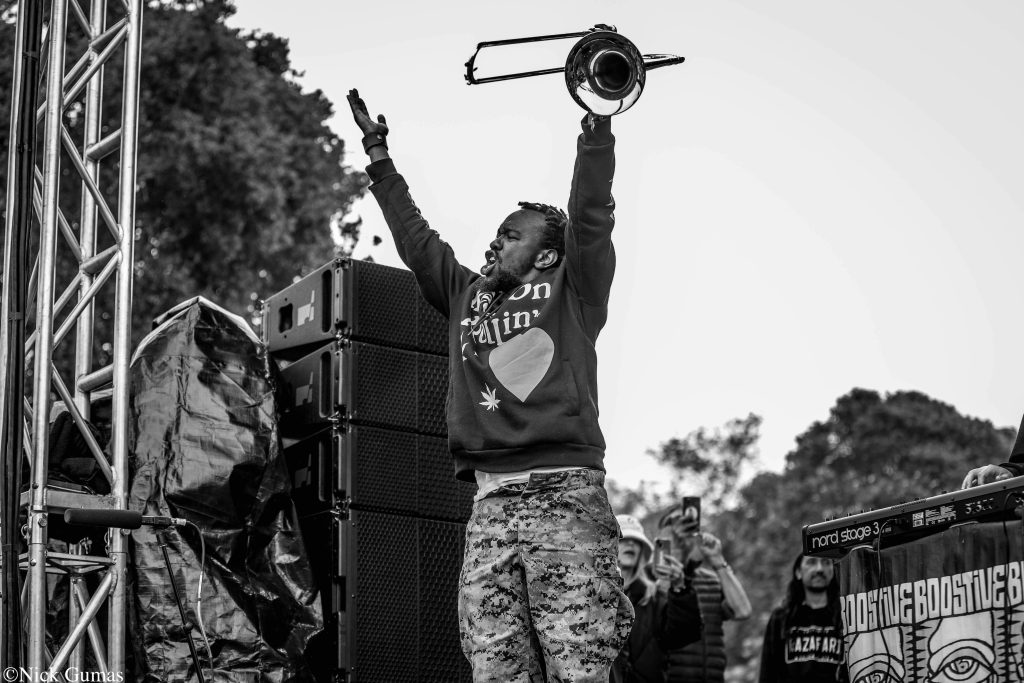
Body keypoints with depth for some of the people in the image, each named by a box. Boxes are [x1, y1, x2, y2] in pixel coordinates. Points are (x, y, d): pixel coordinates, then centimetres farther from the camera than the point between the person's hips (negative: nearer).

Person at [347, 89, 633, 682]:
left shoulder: (573, 292, 14)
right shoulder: (467, 295, 26)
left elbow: (591, 216, 3)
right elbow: (414, 236, 34)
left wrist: (598, 123, -6)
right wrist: (379, 155, 38)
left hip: (565, 493, -4)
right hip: (492, 502, 4)